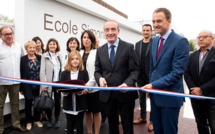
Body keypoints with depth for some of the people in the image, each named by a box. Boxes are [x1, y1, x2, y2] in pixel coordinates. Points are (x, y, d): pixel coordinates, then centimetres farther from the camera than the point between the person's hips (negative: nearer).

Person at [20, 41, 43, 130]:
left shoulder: (40, 58, 2)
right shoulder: (23, 59, -5)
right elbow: (21, 74, -6)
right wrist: (21, 87, -8)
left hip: (38, 85, 2)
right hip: (28, 86, -2)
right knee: (28, 103, 10)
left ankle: (37, 120, 29)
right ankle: (29, 121, 25)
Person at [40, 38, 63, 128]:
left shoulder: (59, 56, 9)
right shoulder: (44, 56, -1)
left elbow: (62, 69, 7)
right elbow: (42, 71, -6)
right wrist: (44, 84, -13)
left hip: (58, 82, 3)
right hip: (49, 83, -2)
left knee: (58, 101, 9)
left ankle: (57, 120, 24)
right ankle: (49, 120, 25)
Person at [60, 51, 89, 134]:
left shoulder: (84, 72, -2)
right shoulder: (64, 73, 2)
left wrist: (82, 91, -23)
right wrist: (65, 91, -19)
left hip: (80, 103, -1)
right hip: (69, 104, 1)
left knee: (79, 125, 11)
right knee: (70, 125, 13)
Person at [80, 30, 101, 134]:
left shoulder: (97, 52, -6)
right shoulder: (80, 53, 10)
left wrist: (89, 85, -21)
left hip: (93, 87, -4)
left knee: (96, 111, 8)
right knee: (87, 111, 15)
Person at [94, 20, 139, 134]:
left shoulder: (129, 47, -5)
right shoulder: (100, 50, 7)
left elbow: (134, 70, -7)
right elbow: (97, 71, 8)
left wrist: (127, 83, -26)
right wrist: (100, 78, -15)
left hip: (125, 93, -3)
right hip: (107, 94, 4)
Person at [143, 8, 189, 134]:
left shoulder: (180, 41, -15)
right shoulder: (154, 40, 9)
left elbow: (177, 72, -21)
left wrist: (154, 85, -21)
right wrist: (151, 85, 9)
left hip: (170, 96, -6)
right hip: (155, 94, 7)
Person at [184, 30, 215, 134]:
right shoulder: (192, 56, 11)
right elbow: (187, 73, 5)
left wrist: (202, 89, -17)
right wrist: (193, 88, -10)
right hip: (195, 96, 4)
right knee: (200, 124, 16)